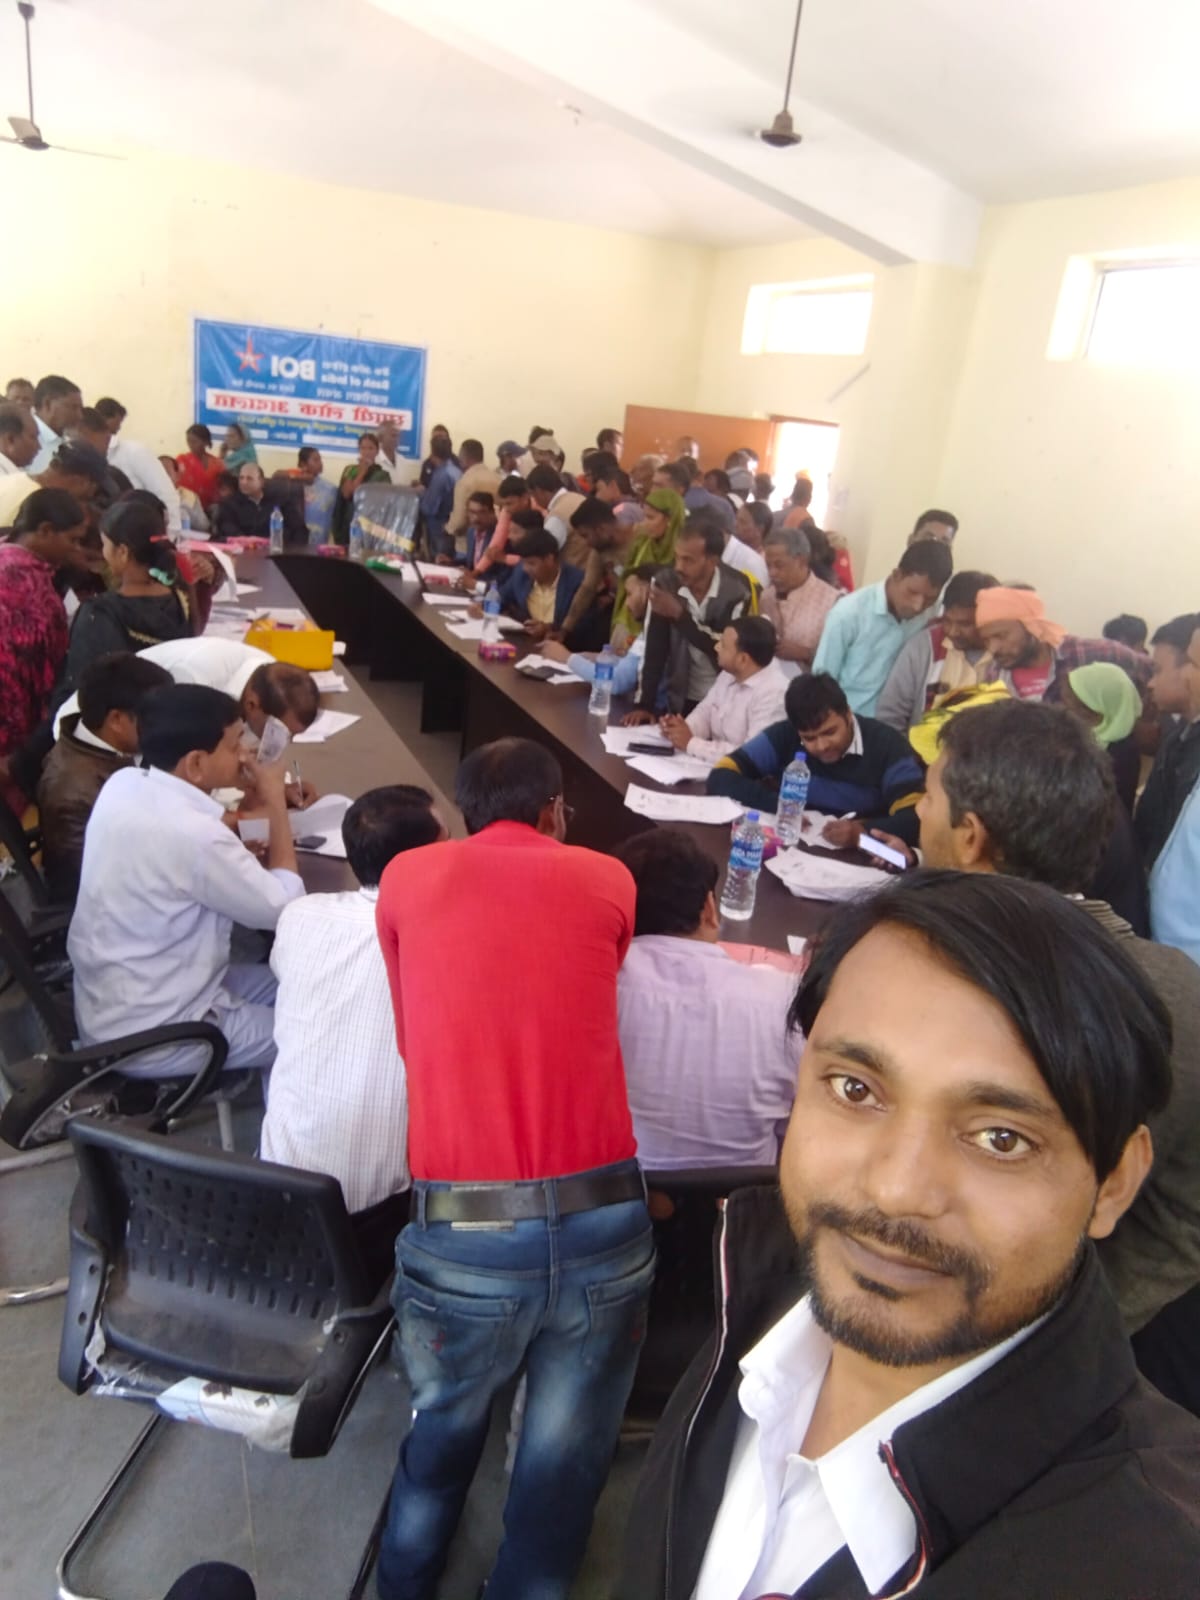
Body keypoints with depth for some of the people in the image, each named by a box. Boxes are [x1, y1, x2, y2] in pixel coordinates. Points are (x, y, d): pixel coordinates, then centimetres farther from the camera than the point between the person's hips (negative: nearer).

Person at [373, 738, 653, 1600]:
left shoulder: (409, 874, 5)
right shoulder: (607, 878, 5)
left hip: (461, 1230, 1)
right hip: (605, 1220, 0)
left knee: (444, 1438, 28)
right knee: (565, 1466, 21)